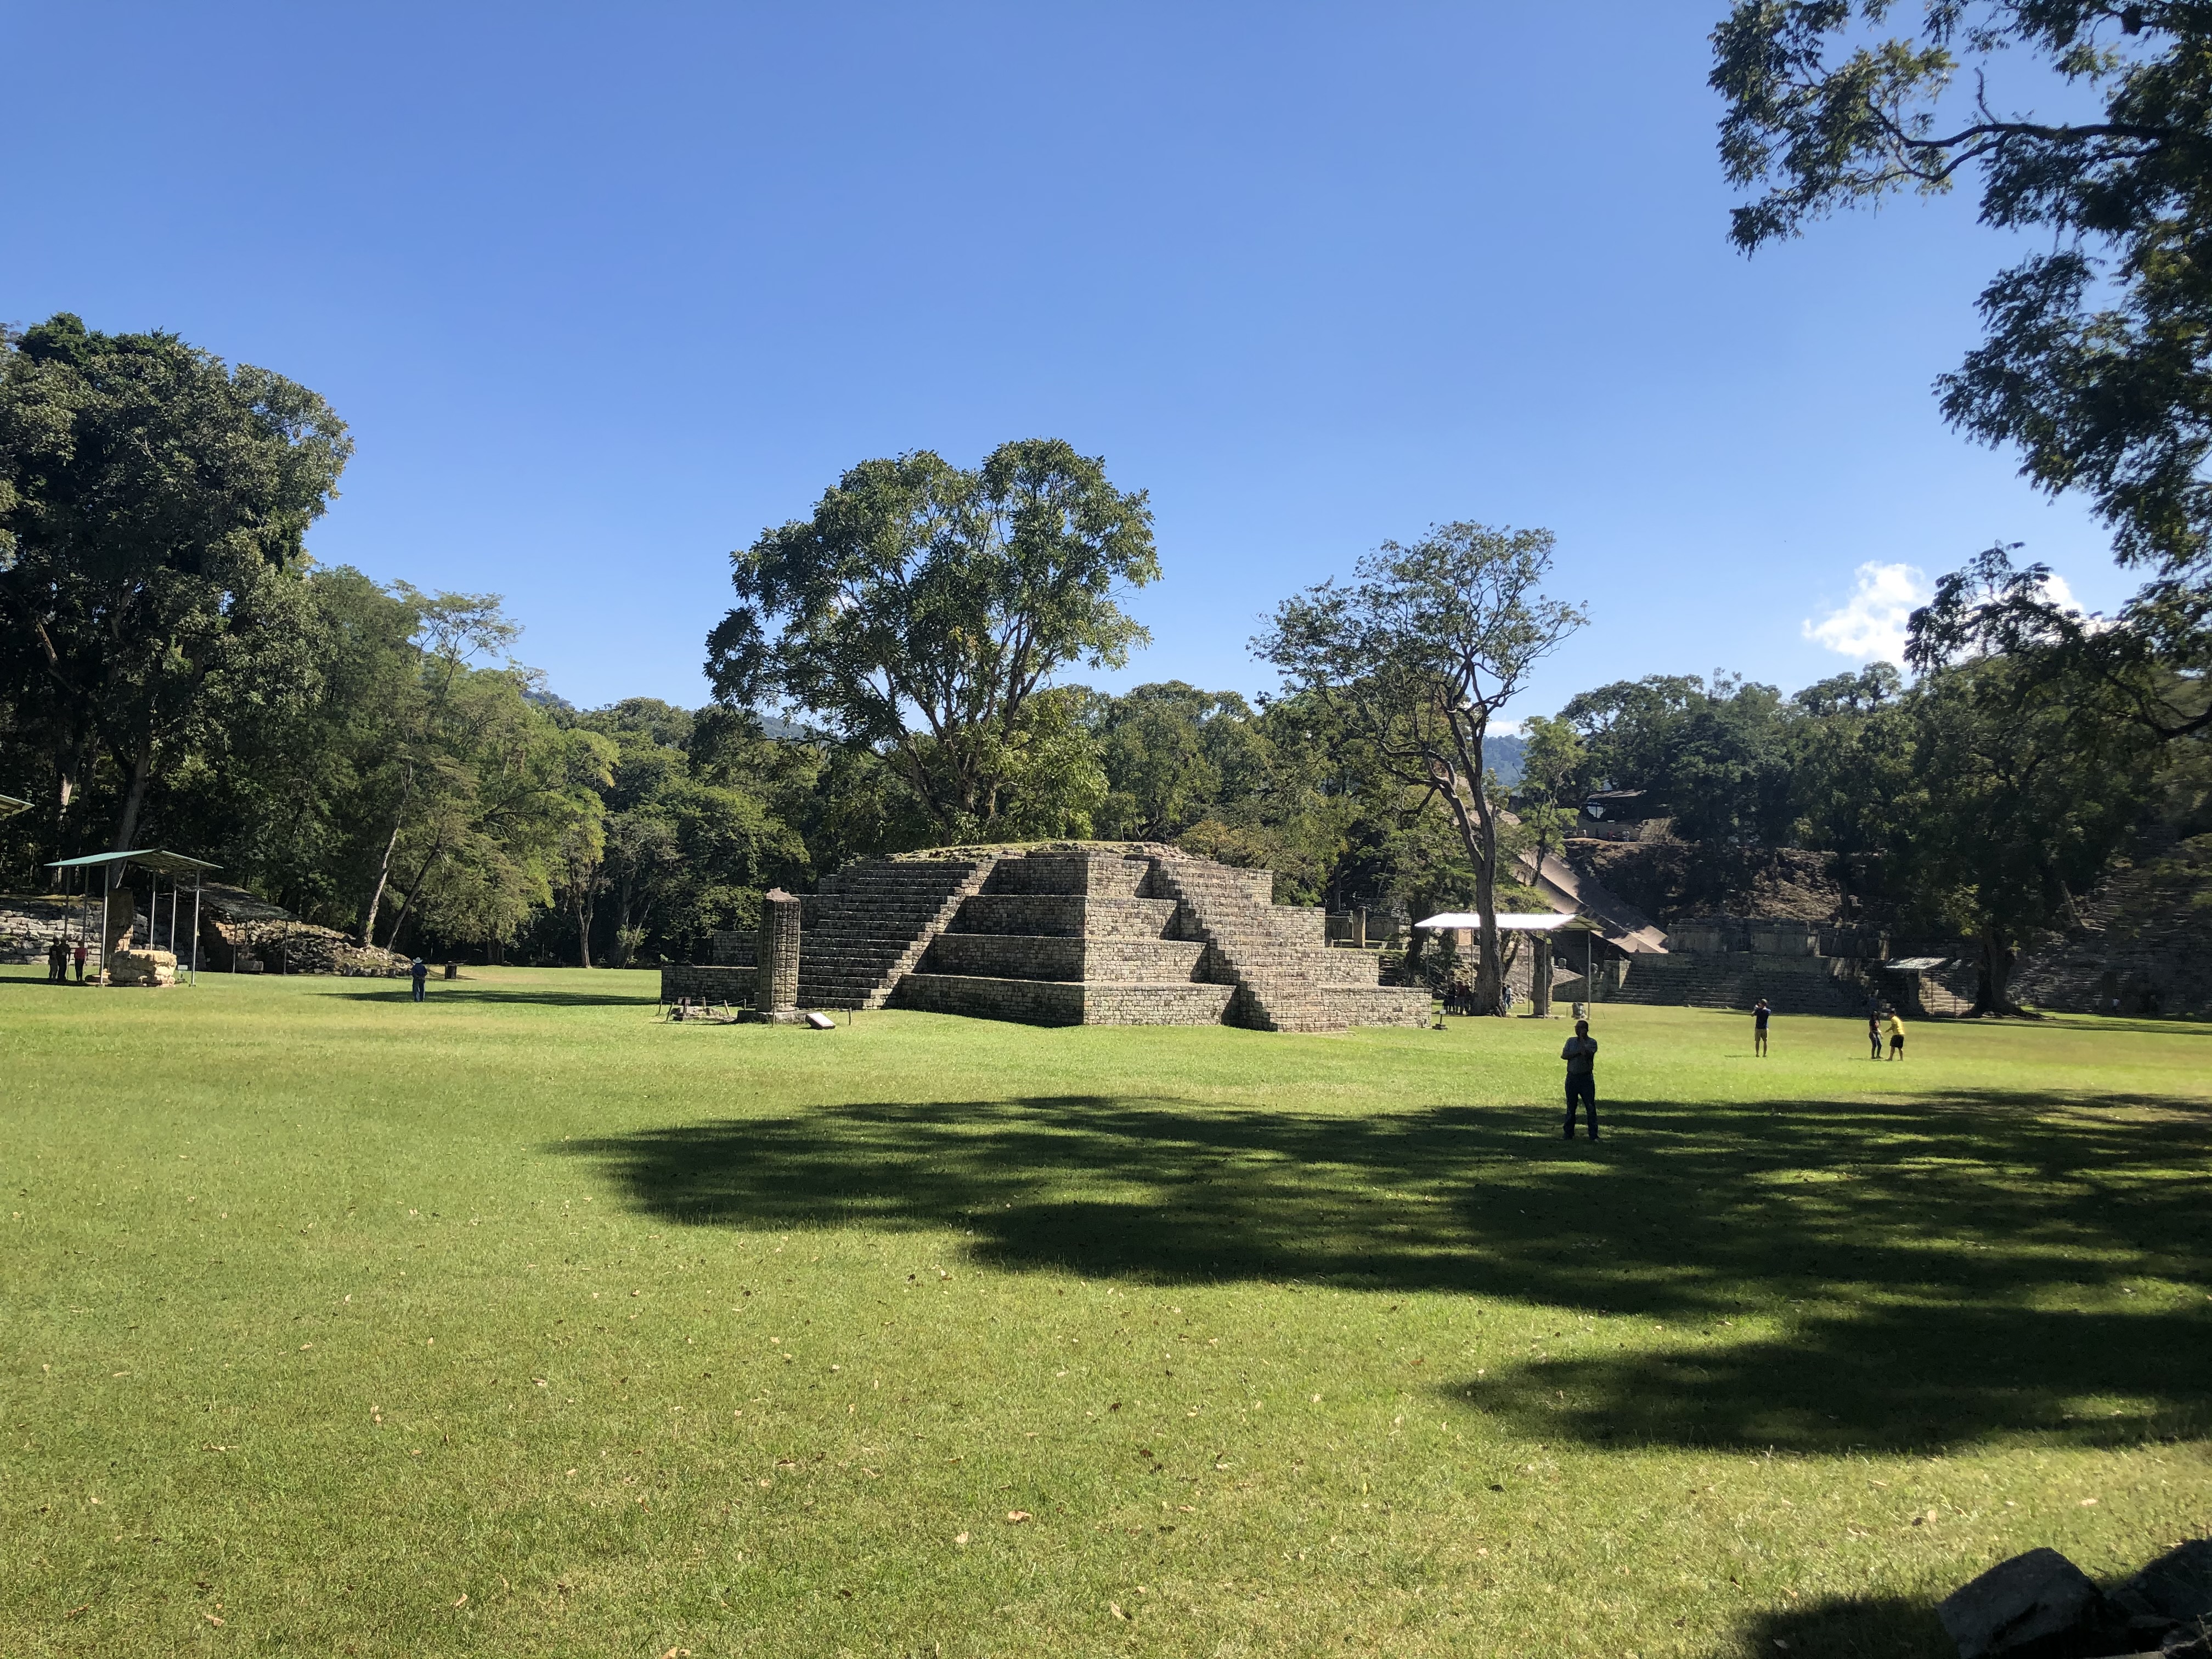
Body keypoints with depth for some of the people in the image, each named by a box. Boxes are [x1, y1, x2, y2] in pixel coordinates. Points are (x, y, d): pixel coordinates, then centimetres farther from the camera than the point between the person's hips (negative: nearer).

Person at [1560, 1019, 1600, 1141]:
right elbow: (1564, 1055, -1)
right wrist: (1578, 1052, -14)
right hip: (1572, 1077, 4)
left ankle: (1594, 1135, 2)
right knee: (1570, 1108, 9)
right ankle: (1569, 1134, 17)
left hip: (1586, 1078, -4)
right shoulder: (1571, 1041, 10)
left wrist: (1582, 1038, -13)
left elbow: (1587, 1053, -21)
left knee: (1591, 1108, -3)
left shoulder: (1592, 1042, -3)